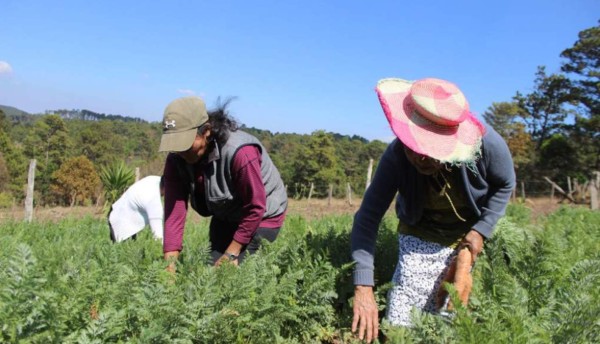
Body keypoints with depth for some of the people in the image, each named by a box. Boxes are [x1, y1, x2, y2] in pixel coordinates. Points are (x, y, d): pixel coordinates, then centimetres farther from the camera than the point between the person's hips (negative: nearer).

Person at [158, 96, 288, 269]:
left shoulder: (240, 152, -36)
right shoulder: (176, 158, -17)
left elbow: (256, 208, -28)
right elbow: (174, 209, -21)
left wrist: (231, 253, -21)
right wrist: (170, 264, -26)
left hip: (262, 216, -6)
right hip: (225, 217, 6)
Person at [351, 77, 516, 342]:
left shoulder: (488, 145, -31)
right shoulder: (397, 156, -33)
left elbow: (504, 186, -7)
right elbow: (368, 218, -31)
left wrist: (481, 230, -17)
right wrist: (363, 287, -38)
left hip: (467, 236, 1)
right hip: (420, 237, -1)